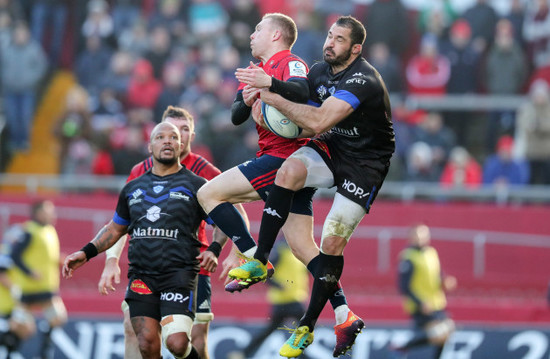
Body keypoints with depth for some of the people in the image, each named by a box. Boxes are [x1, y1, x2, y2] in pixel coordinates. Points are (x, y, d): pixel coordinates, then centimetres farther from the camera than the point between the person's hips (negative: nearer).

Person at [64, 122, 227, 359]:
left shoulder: (195, 186, 6)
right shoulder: (133, 188, 17)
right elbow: (116, 228, 28)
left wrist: (213, 250, -12)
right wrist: (86, 253, 17)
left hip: (179, 275, -4)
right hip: (141, 277, 4)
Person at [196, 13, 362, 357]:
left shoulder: (290, 63, -4)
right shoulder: (257, 70, 25)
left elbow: (302, 91, -27)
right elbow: (236, 117, 18)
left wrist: (269, 84, -44)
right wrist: (246, 101, -4)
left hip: (284, 156, -9)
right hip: (293, 168, 9)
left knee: (210, 193, -9)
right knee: (303, 245, 4)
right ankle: (344, 315, -1)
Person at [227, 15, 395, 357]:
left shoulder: (362, 81, -25)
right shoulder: (319, 72, 1)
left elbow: (319, 123, -34)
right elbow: (312, 127, 12)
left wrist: (273, 97, -29)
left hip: (365, 162, -6)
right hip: (332, 149, 6)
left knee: (333, 242, -12)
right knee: (290, 168, -27)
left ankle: (307, 328, 0)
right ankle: (259, 261, -23)